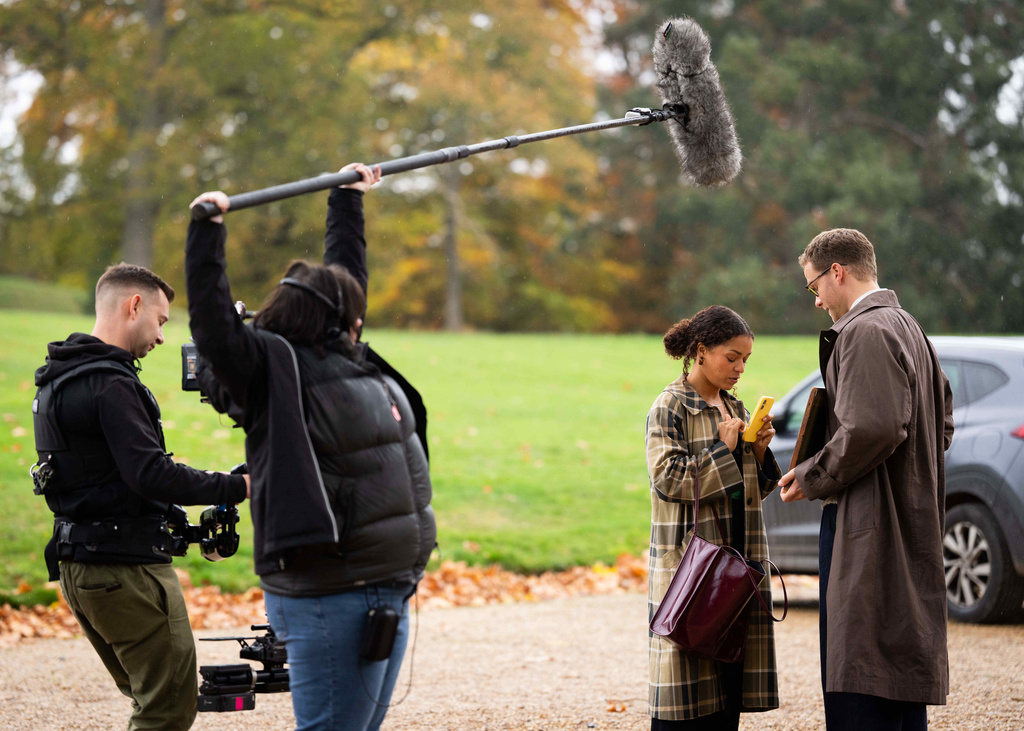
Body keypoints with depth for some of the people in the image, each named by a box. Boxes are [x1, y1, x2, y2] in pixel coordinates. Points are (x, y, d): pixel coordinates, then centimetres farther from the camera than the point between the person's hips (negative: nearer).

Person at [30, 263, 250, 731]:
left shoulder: (57, 379, 14)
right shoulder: (110, 384, -18)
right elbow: (150, 475, -26)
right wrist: (237, 487, -22)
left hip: (77, 565, 10)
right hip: (127, 569, -10)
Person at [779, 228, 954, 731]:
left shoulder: (865, 332, -14)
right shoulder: (910, 330, 19)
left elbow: (872, 428, -26)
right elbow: (942, 427, 24)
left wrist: (813, 477, -12)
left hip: (872, 535, -11)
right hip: (913, 531, 11)